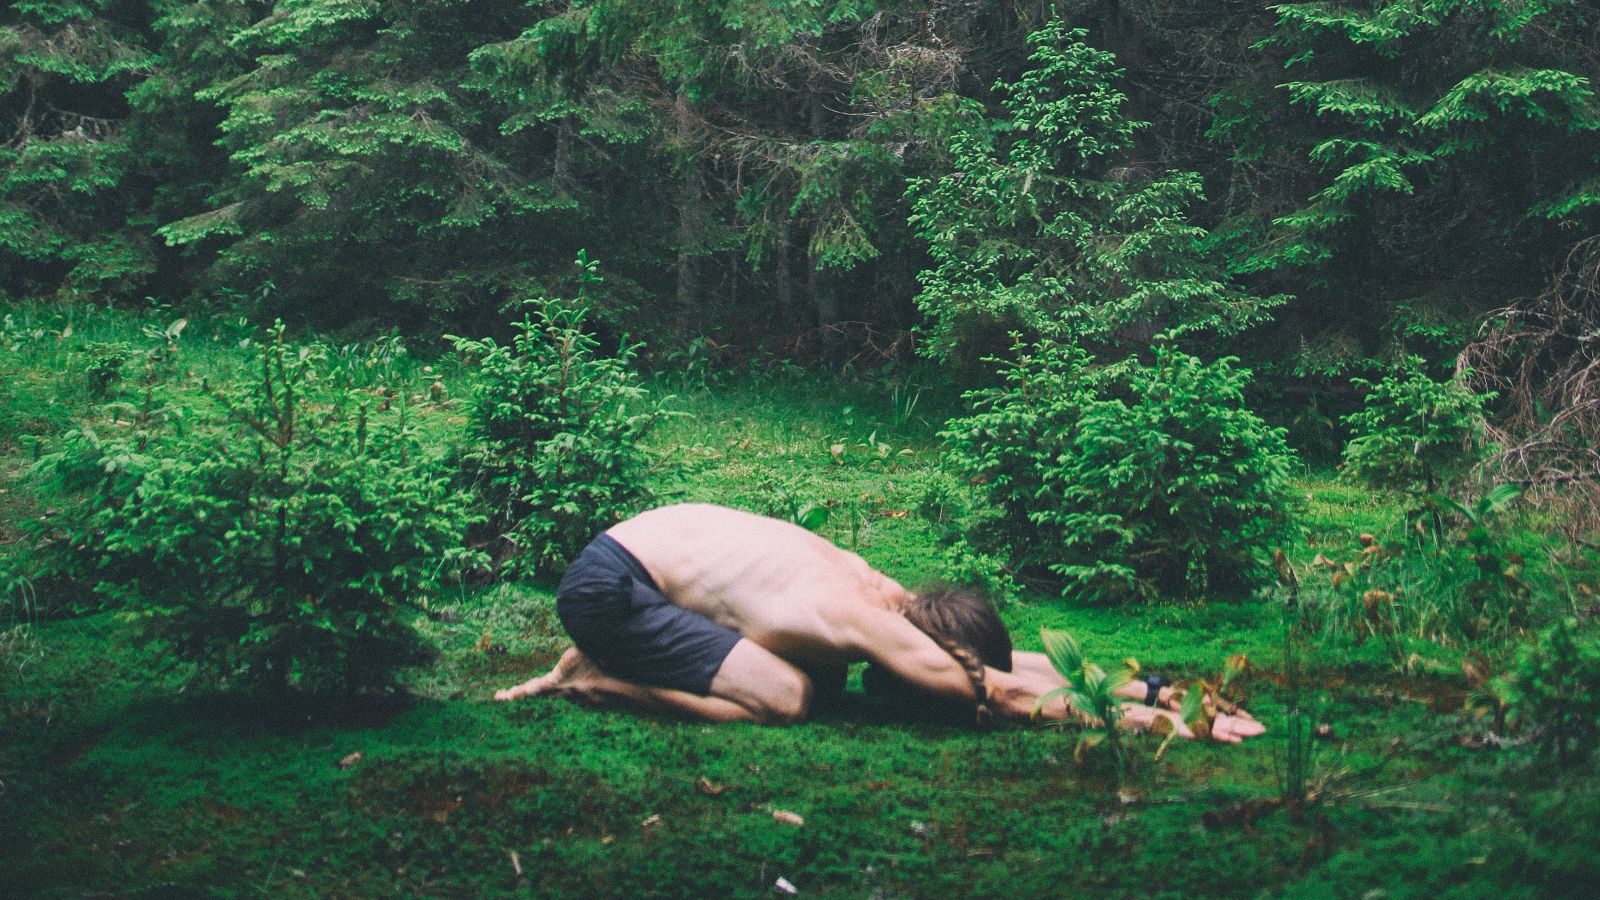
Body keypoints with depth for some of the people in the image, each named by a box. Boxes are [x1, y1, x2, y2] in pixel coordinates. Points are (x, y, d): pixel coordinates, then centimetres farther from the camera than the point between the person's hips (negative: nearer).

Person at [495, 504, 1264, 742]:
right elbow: (1010, 694, -25)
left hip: (658, 536, 9)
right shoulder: (867, 625, -24)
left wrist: (1149, 687, -1)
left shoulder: (886, 592, 1)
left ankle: (607, 656, 17)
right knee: (781, 699, -19)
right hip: (607, 584, -9)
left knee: (823, 676, 14)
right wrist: (1158, 720, -23)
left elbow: (1030, 661, 6)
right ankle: (596, 681, -4)